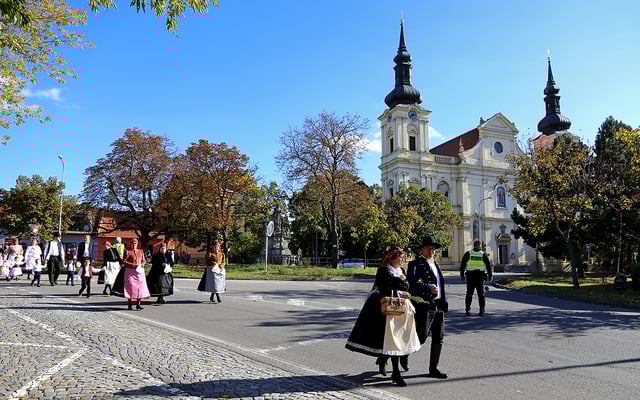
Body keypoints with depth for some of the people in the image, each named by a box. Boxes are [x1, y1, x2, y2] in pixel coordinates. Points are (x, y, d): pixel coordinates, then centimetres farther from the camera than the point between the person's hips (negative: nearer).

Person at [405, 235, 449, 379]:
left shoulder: (435, 265, 19)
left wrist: (443, 302, 15)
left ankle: (433, 368, 20)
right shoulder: (415, 264, -7)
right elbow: (410, 284, -19)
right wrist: (429, 288, -22)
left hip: (438, 307, 8)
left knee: (439, 339, 9)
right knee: (421, 337, -3)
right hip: (424, 306, -8)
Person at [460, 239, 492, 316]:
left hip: (470, 276, 0)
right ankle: (481, 311, 6)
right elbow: (488, 265, 5)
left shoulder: (468, 254, 1)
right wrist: (490, 275, 15)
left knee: (469, 294, 6)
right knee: (481, 294, 8)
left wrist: (462, 274, 12)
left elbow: (462, 265, 3)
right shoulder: (483, 254, 1)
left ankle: (467, 310, 2)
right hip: (480, 276, 0)